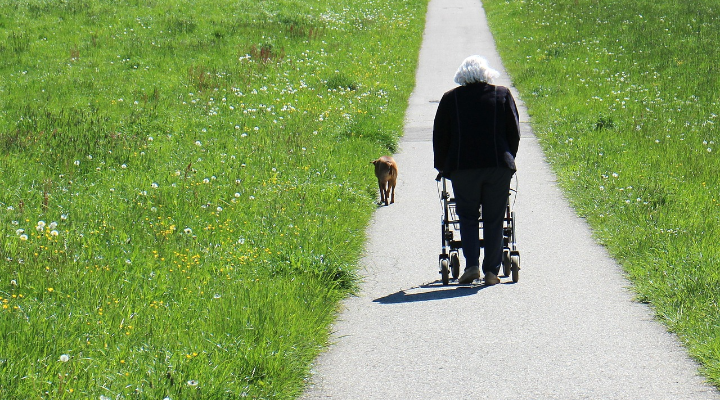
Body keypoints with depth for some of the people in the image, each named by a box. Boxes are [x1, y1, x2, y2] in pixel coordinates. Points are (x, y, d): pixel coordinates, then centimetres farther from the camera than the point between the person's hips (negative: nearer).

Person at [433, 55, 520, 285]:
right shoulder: (503, 95, 7)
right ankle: (491, 271, 5)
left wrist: (442, 166, 19)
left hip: (463, 168, 0)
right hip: (499, 165, 1)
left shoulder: (451, 98, 5)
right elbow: (514, 133, 8)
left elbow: (440, 136, 8)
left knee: (467, 217, 9)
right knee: (494, 220, 7)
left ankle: (472, 265, -5)